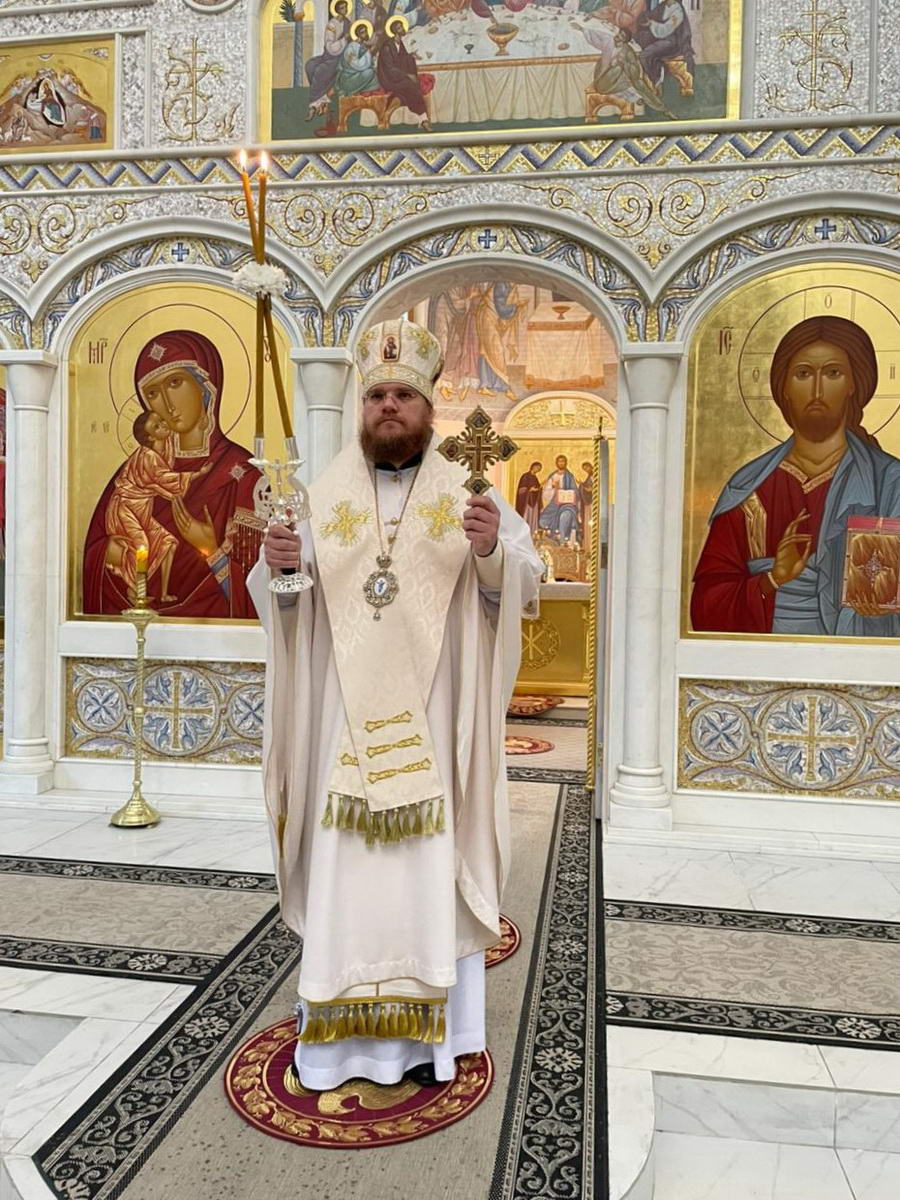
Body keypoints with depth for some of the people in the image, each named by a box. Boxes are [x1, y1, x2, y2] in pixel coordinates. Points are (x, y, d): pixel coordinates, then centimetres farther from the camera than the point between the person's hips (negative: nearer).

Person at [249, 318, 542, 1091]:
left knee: (430, 859, 5)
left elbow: (524, 585, -5)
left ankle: (427, 1027, 21)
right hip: (345, 711, 1)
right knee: (341, 861, 6)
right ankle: (333, 1026, 21)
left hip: (429, 714, -1)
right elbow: (279, 599, 4)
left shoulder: (466, 494, 3)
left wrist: (492, 551, -26)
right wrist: (278, 567, -18)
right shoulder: (325, 495, 6)